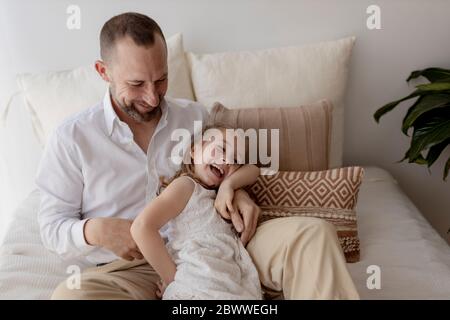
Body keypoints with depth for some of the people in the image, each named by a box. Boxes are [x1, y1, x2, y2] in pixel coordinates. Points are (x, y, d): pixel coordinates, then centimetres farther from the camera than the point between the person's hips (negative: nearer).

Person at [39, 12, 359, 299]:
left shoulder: (195, 116, 7)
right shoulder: (71, 138, -2)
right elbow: (52, 226, 3)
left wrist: (235, 191, -6)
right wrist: (94, 231, -20)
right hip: (128, 269, -1)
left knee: (313, 234, -18)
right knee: (69, 295, -37)